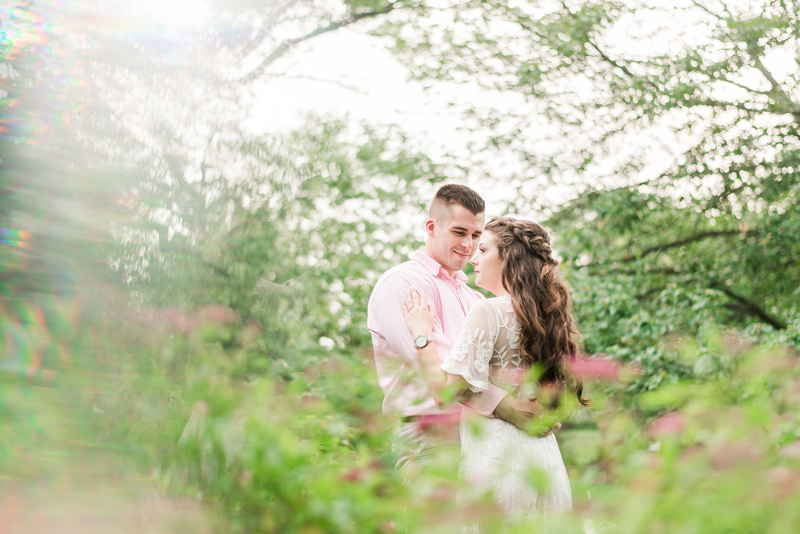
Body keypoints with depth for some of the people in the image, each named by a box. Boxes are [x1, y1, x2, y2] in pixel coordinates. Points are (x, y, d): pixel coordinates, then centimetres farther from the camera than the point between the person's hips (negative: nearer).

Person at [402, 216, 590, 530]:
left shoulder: (489, 312, -11)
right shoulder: (547, 315, 12)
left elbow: (445, 392, -13)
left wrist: (422, 333, -2)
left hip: (496, 459, -8)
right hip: (545, 458, 8)